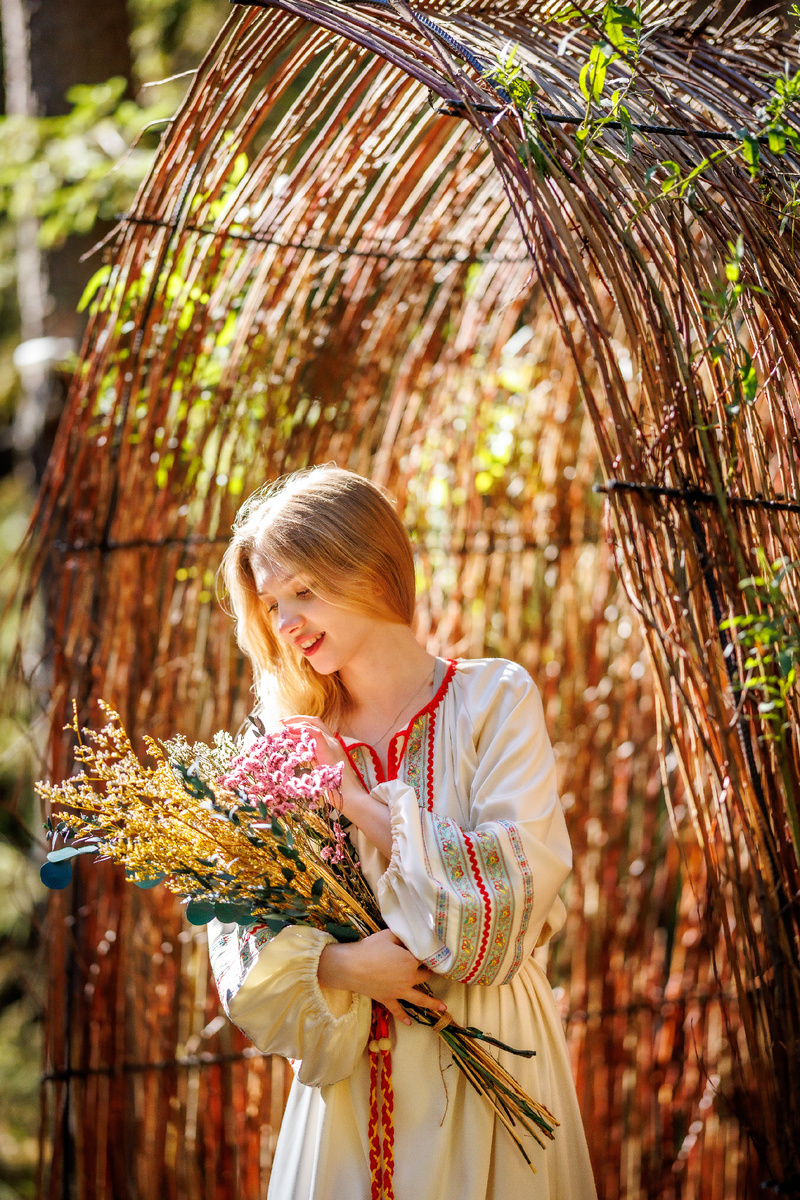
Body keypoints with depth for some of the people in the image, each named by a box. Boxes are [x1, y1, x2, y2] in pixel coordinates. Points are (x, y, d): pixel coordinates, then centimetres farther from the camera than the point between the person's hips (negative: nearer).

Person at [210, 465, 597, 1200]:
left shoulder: (494, 699, -4)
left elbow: (521, 881, -15)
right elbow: (242, 931, 0)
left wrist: (364, 806, -14)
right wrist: (333, 966, -19)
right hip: (348, 1074, 3)